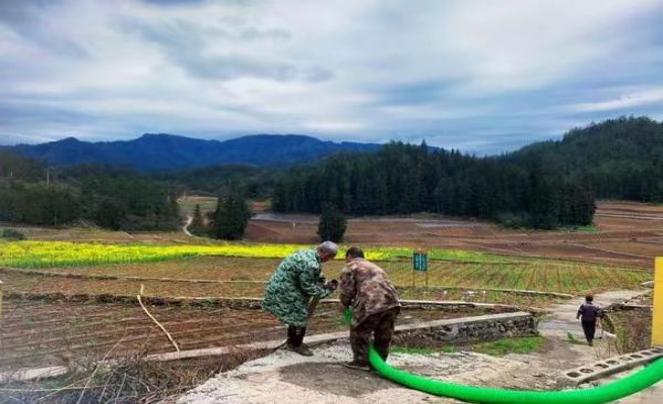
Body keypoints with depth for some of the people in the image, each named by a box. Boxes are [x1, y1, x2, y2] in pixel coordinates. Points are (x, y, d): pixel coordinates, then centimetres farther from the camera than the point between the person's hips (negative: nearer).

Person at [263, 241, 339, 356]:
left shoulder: (308, 253, 3)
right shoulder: (311, 264, -29)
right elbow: (308, 287, -19)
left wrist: (322, 283, 1)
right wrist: (326, 290, -8)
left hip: (280, 286, 10)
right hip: (283, 291, -10)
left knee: (296, 315, 22)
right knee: (300, 316, 0)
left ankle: (291, 341, 37)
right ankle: (296, 345, 17)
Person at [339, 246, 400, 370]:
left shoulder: (350, 267, 12)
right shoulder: (375, 267, 35)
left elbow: (347, 289, 1)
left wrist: (344, 304, 20)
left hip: (371, 303, -7)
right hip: (391, 301, 7)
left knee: (359, 332, 10)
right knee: (384, 335, 19)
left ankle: (362, 361, 15)